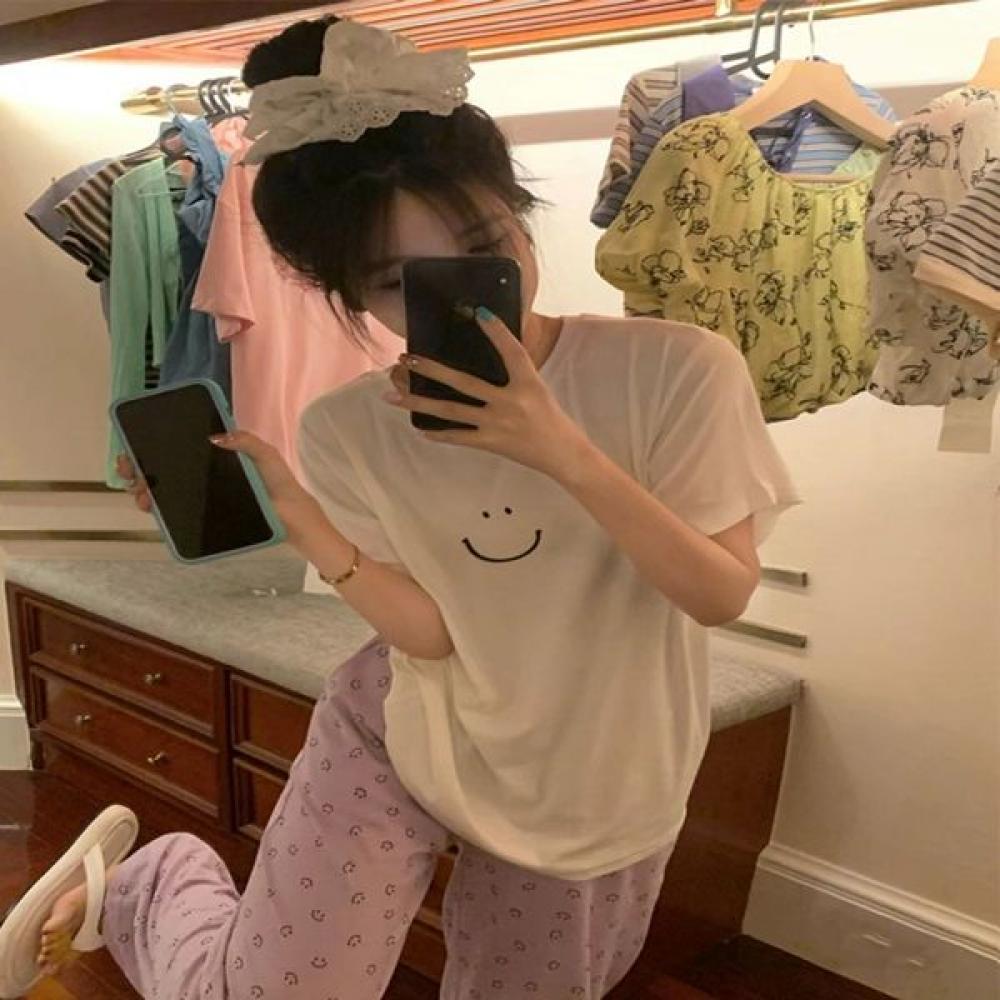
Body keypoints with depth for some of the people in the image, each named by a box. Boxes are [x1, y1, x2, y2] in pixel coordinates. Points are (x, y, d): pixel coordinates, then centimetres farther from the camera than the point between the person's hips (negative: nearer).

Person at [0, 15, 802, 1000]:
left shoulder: (676, 371, -19)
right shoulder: (351, 429, -12)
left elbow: (723, 593, -20)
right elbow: (433, 632, -16)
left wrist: (564, 453, -34)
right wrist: (291, 511, -31)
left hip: (596, 792, 1)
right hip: (404, 738, 0)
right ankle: (143, 881, 30)